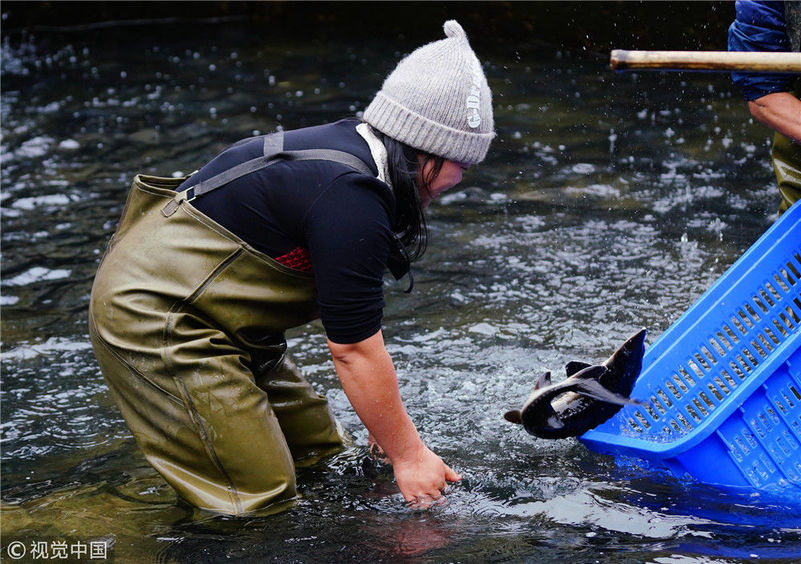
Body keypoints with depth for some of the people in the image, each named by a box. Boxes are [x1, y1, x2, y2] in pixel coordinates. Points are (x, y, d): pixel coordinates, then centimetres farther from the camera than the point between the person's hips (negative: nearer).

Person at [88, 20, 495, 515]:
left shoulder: (347, 147, 6)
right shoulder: (348, 197, -25)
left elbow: (354, 310, 15)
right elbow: (354, 348, -19)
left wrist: (389, 416, 18)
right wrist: (408, 455, -9)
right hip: (154, 320, -11)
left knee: (321, 456, 12)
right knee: (262, 499, -11)